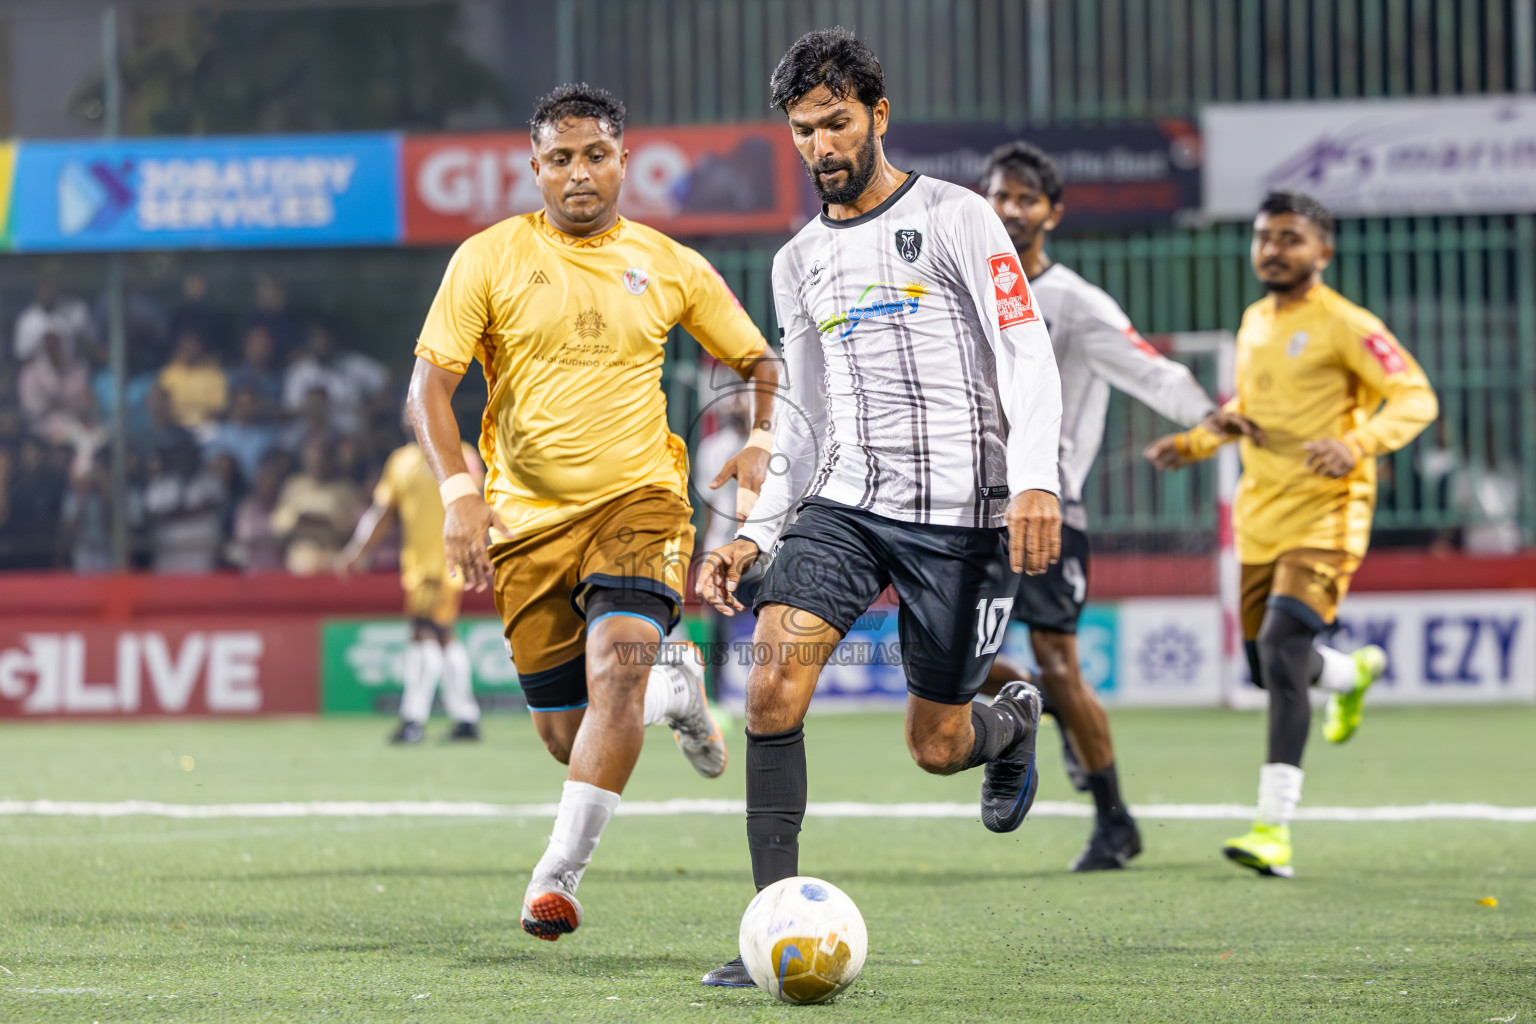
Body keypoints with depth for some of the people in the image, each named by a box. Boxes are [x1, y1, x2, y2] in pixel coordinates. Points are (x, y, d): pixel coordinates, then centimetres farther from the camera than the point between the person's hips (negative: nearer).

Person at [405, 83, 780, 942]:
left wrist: (761, 448, -3)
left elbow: (762, 363, 16)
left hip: (639, 499, -1)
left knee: (616, 661, -28)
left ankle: (560, 872, -26)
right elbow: (429, 387, -4)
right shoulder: (489, 259, -1)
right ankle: (675, 692, 38)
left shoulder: (671, 267, 4)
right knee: (568, 735, 4)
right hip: (528, 517, 1)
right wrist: (458, 492, -18)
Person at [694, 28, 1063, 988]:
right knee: (775, 682, -20)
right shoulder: (800, 263, 14)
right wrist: (755, 534, 10)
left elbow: (1029, 357, -9)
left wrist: (1036, 482, -24)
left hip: (962, 514, -4)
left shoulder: (953, 217, -3)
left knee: (936, 747, 3)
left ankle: (1014, 719, 41)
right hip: (843, 503, 4)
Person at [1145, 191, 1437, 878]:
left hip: (1323, 518, -7)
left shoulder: (1345, 326, -9)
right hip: (1260, 522, 7)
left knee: (1281, 659, -22)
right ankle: (1356, 672, 50)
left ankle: (1273, 828, -24)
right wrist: (1194, 443, 15)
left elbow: (1416, 398, -13)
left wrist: (1357, 445, -29)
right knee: (1268, 669, 14)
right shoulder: (1255, 323, 13)